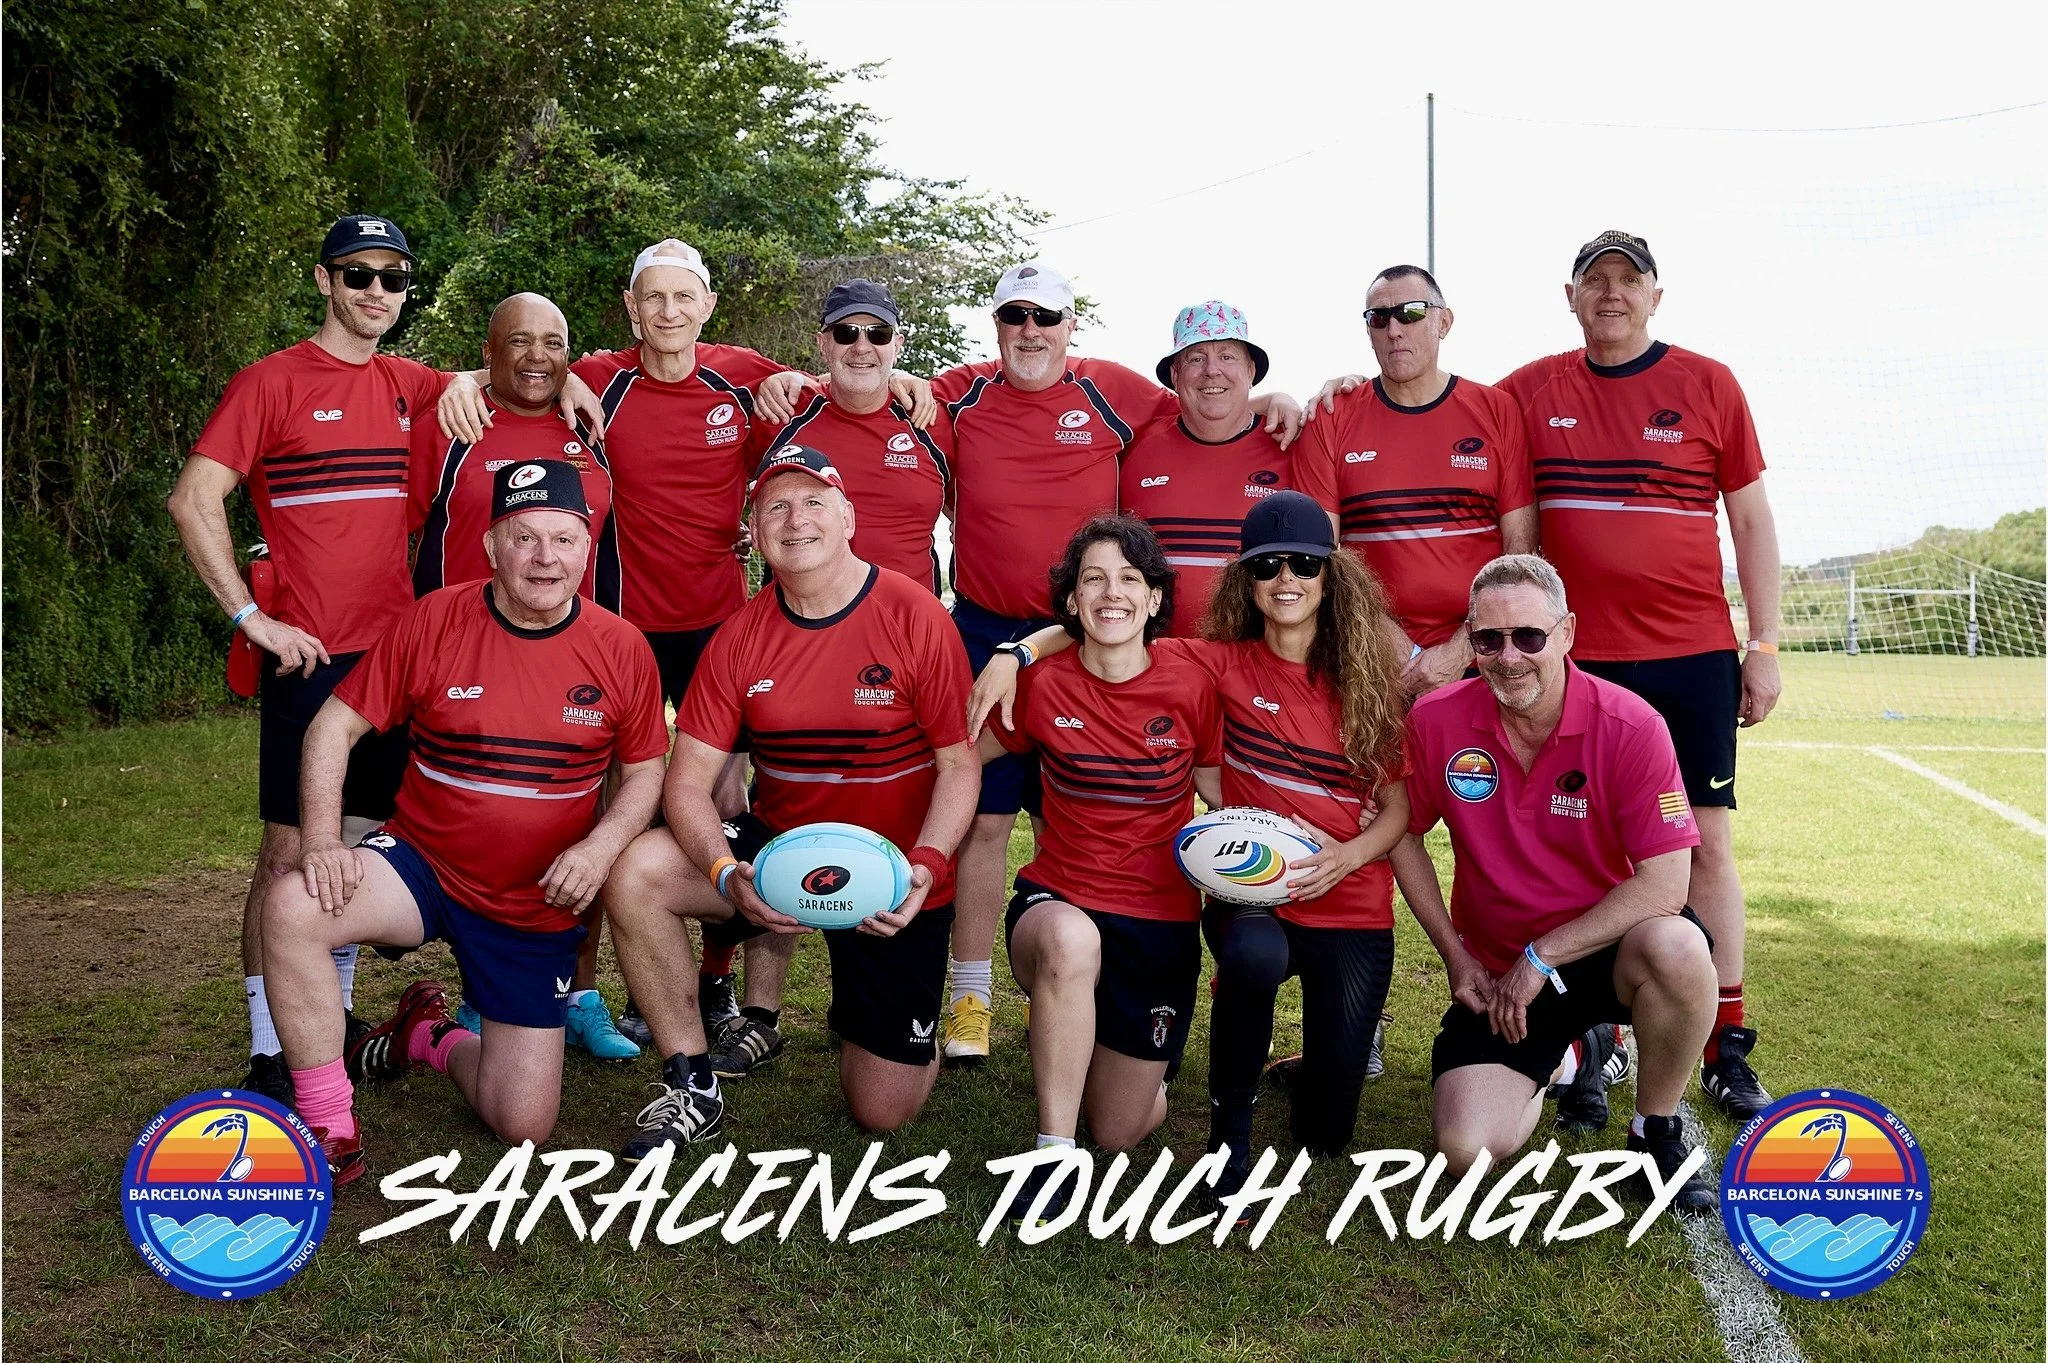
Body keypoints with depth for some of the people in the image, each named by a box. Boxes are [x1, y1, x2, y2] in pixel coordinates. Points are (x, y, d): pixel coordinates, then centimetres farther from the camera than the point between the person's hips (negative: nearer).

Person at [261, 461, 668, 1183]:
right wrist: (322, 841, -21)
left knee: (524, 1126, 0)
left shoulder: (622, 649, -7)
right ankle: (331, 1135, -15)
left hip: (538, 908, 1)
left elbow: (645, 771, 3)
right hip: (422, 865, -1)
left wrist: (600, 848, -16)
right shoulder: (432, 620, -10)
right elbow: (334, 727, -5)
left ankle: (431, 1038, 35)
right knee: (292, 906, -33)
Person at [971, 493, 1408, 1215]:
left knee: (1324, 1132, 0)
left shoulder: (1368, 677, -2)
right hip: (1249, 894, -1)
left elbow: (1402, 804, 1)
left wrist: (1349, 854, -17)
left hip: (1351, 908, 1)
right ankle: (1229, 1128, -14)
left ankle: (1346, 1034, 36)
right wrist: (1016, 653, -15)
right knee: (1255, 954, -41)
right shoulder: (1225, 664, -3)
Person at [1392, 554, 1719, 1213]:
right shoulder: (1435, 721, -9)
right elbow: (1405, 835, 6)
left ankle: (1657, 1131, -6)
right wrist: (1457, 957, 0)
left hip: (1603, 951, -2)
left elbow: (1665, 882, -20)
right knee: (1468, 1150, -16)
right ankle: (1556, 1059, 22)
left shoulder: (1630, 725, -17)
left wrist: (1541, 957, -19)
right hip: (1495, 972, 2)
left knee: (1677, 950, -37)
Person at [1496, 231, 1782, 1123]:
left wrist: (1764, 644, 3)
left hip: (1692, 658, 0)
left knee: (1705, 841, 2)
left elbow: (1752, 520, 6)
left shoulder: (1708, 385, 4)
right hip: (1576, 661, 1)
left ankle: (1726, 1051, 10)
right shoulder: (1528, 393, 5)